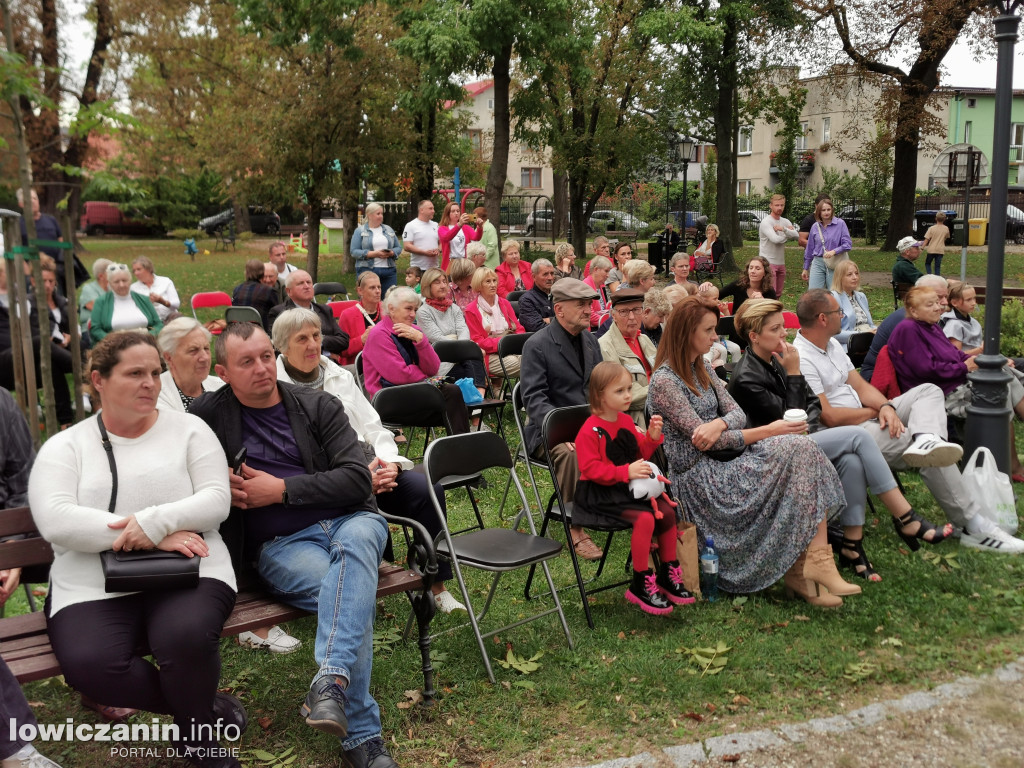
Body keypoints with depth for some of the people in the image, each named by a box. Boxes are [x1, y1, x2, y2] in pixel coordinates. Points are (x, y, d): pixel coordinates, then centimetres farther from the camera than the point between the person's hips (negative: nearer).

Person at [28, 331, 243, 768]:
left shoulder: (188, 430, 10)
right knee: (89, 665, -29)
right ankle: (208, 708, -4)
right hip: (92, 587, 1)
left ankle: (198, 731, 1)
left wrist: (156, 520, -20)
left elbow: (217, 500, 0)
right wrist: (156, 537, -16)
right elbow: (55, 522, -8)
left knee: (186, 638, -32)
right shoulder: (63, 447, 8)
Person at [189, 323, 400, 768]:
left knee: (355, 543, -37)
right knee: (350, 591, -33)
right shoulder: (208, 415, 8)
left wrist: (281, 489, -8)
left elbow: (358, 480, 1)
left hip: (347, 520, 2)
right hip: (279, 544, -1)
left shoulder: (319, 406, 9)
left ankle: (331, 681, -50)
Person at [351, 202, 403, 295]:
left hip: (389, 270, 3)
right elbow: (354, 252, -5)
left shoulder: (388, 229, 16)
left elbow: (398, 248, 15)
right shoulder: (360, 231, 4)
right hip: (367, 270, -3)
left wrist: (391, 253, -9)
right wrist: (374, 254, -15)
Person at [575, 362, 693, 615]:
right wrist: (626, 472, -30)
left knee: (667, 511, -4)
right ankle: (640, 586, -13)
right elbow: (591, 468, -21)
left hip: (629, 488, 8)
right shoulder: (590, 430, -15)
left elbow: (641, 455, 18)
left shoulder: (626, 421, 11)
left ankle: (668, 575, 13)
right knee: (645, 518, -26)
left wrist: (652, 437, -2)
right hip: (599, 494, -8)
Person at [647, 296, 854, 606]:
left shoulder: (701, 369, 15)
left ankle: (810, 565, -21)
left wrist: (719, 423, -18)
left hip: (722, 461, 8)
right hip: (697, 478, -8)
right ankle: (801, 570, -17)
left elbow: (738, 413, 8)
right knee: (796, 449, -21)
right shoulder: (664, 381, -13)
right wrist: (768, 431, -15)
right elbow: (700, 437, -17)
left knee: (802, 449, -18)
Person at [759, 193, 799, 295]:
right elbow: (775, 239, -22)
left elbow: (796, 235, -4)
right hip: (768, 263, -7)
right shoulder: (766, 222, -9)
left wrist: (784, 229, -19)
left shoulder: (785, 222, 12)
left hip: (781, 263, 7)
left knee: (778, 294, 12)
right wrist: (788, 234, -2)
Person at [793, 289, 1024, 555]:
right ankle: (972, 526, -9)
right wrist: (874, 411, -6)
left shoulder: (831, 344, 13)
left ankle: (927, 441, -33)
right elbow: (829, 417, -23)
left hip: (867, 418, 10)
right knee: (932, 456, -19)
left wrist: (886, 407, -11)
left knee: (929, 391, -1)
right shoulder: (801, 359, -19)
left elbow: (861, 386, 12)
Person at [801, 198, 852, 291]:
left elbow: (848, 244, -5)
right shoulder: (815, 227, 7)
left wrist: (834, 251, -22)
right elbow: (809, 249, 16)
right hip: (818, 263, 2)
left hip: (834, 265, -2)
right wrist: (805, 268, 20)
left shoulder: (840, 224, -3)